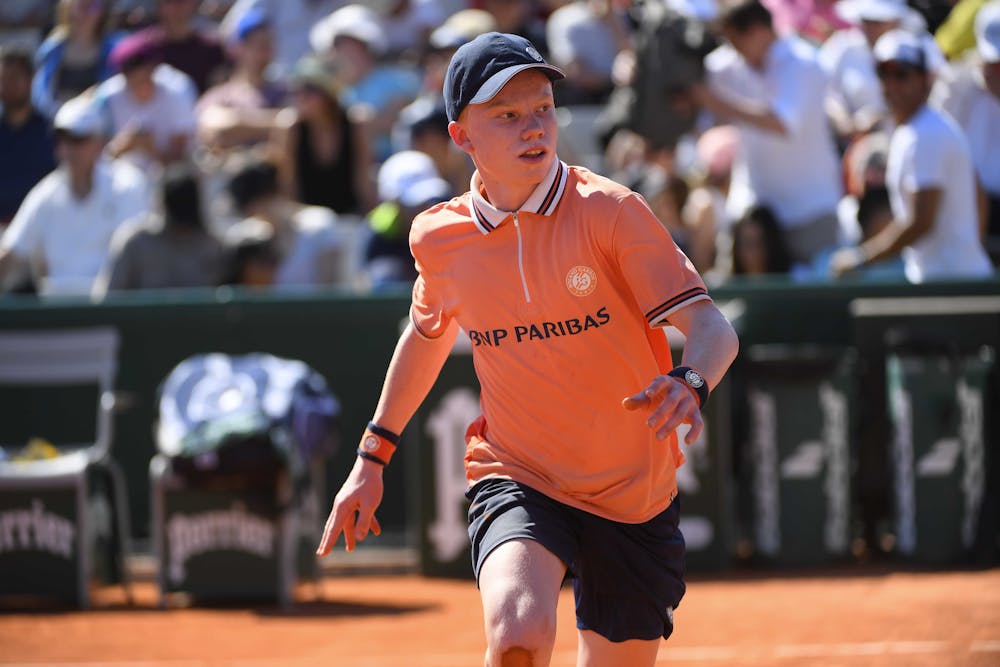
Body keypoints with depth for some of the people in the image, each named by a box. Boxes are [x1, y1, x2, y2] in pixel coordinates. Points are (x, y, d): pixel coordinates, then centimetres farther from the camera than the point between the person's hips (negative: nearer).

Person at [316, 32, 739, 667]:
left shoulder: (609, 211, -12)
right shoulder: (440, 237, -1)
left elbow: (711, 327, -18)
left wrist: (691, 383, -41)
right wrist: (371, 459, 23)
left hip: (636, 497, 0)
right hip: (517, 484, 0)